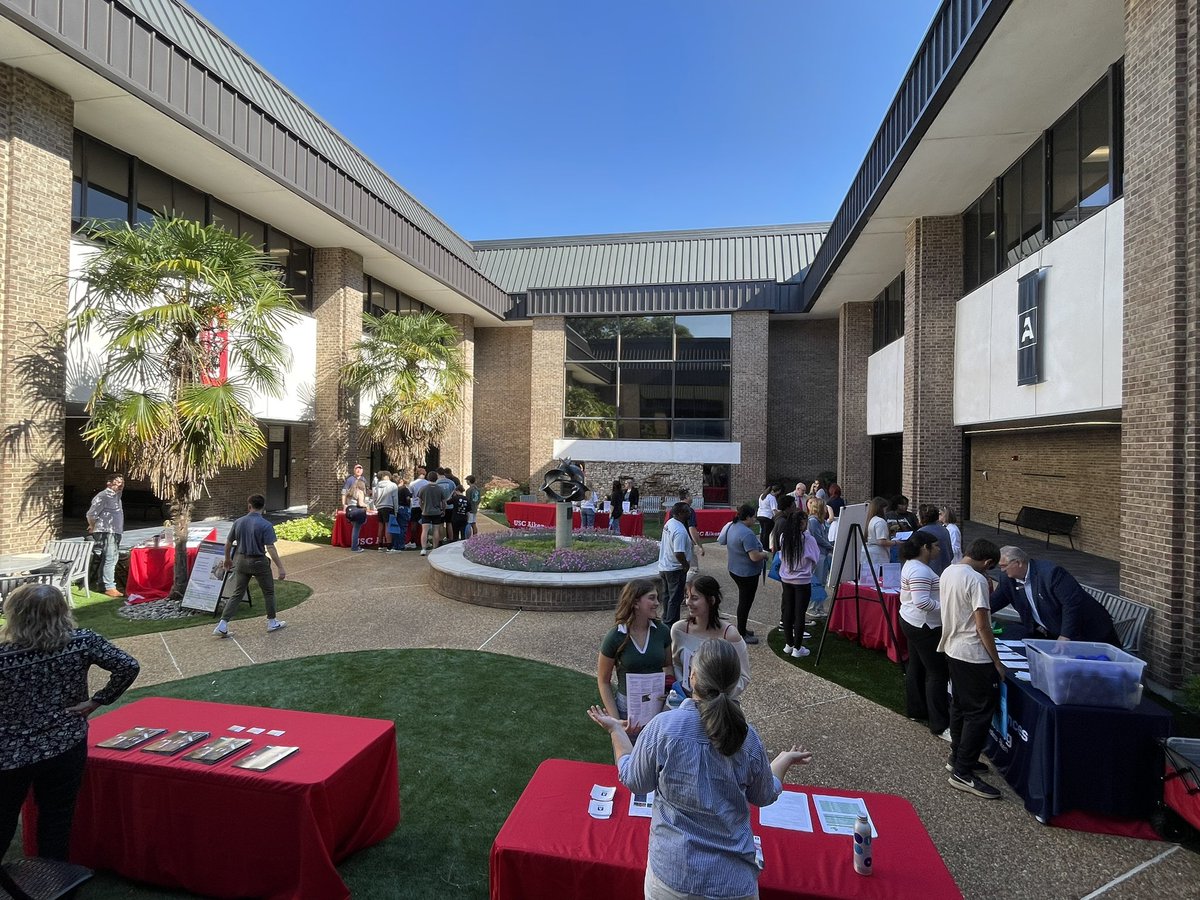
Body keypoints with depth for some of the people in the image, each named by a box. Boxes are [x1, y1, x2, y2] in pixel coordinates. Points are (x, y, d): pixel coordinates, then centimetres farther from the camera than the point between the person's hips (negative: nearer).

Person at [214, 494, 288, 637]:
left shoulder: (238, 522, -1)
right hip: (259, 562, -4)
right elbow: (270, 548, -20)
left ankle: (222, 626, 7)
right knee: (268, 592, 12)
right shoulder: (266, 525, -17)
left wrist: (227, 559, 25)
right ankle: (272, 622, 21)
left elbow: (228, 544, 8)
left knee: (237, 594, 12)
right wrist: (280, 567, -17)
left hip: (242, 561, 4)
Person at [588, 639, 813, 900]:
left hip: (672, 875, -1)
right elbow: (765, 796, 5)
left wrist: (615, 729, 9)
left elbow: (634, 782, -4)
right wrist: (785, 760, 23)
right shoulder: (748, 737, -14)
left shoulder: (663, 726, -21)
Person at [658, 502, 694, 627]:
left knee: (667, 595, 21)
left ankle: (666, 620, 33)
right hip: (675, 569, -9)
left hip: (664, 566, 9)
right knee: (675, 598, 3)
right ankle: (671, 624, 10)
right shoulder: (680, 531, -28)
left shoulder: (669, 523, 2)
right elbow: (679, 553, -33)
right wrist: (686, 565, -15)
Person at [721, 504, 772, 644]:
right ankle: (741, 635, 16)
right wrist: (765, 554, -8)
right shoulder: (747, 533, -27)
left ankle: (741, 629, 35)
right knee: (745, 602, 4)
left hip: (735, 570, 10)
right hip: (747, 573, -9)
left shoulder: (732, 526, 3)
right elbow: (755, 557, -31)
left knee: (743, 601, 22)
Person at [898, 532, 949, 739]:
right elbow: (922, 602, -28)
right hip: (925, 627, -11)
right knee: (937, 673, -5)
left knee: (916, 666, 17)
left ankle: (915, 709, 28)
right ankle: (940, 726, -1)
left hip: (912, 623, 11)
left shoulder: (912, 565, 11)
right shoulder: (920, 571, -22)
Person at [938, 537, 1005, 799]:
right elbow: (982, 626, -19)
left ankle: (958, 758, 31)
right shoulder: (976, 580, -19)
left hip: (952, 650, 9)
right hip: (973, 656, -9)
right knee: (980, 713, -1)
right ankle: (963, 773, 2)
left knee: (960, 706, 19)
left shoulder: (948, 572, 7)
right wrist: (997, 662, -13)